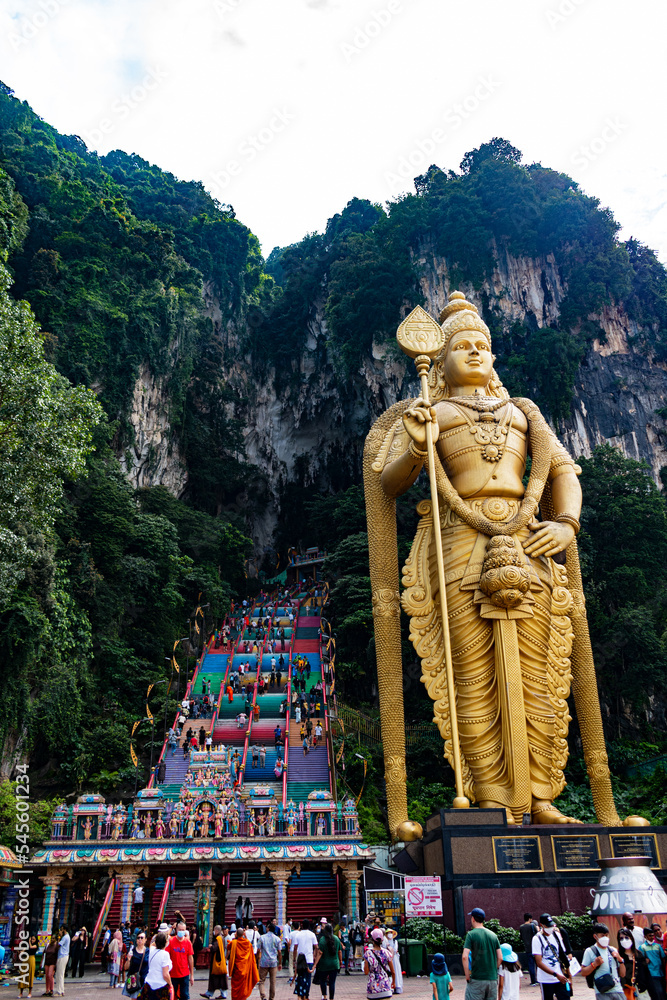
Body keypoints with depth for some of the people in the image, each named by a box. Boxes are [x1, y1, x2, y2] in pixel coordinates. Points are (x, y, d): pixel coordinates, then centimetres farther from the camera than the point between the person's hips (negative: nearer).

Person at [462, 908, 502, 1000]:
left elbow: (465, 957, -17)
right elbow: (500, 958, 6)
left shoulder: (471, 934, -7)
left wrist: (467, 976, -8)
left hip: (477, 979, -5)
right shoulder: (493, 935, 8)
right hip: (493, 979, 5)